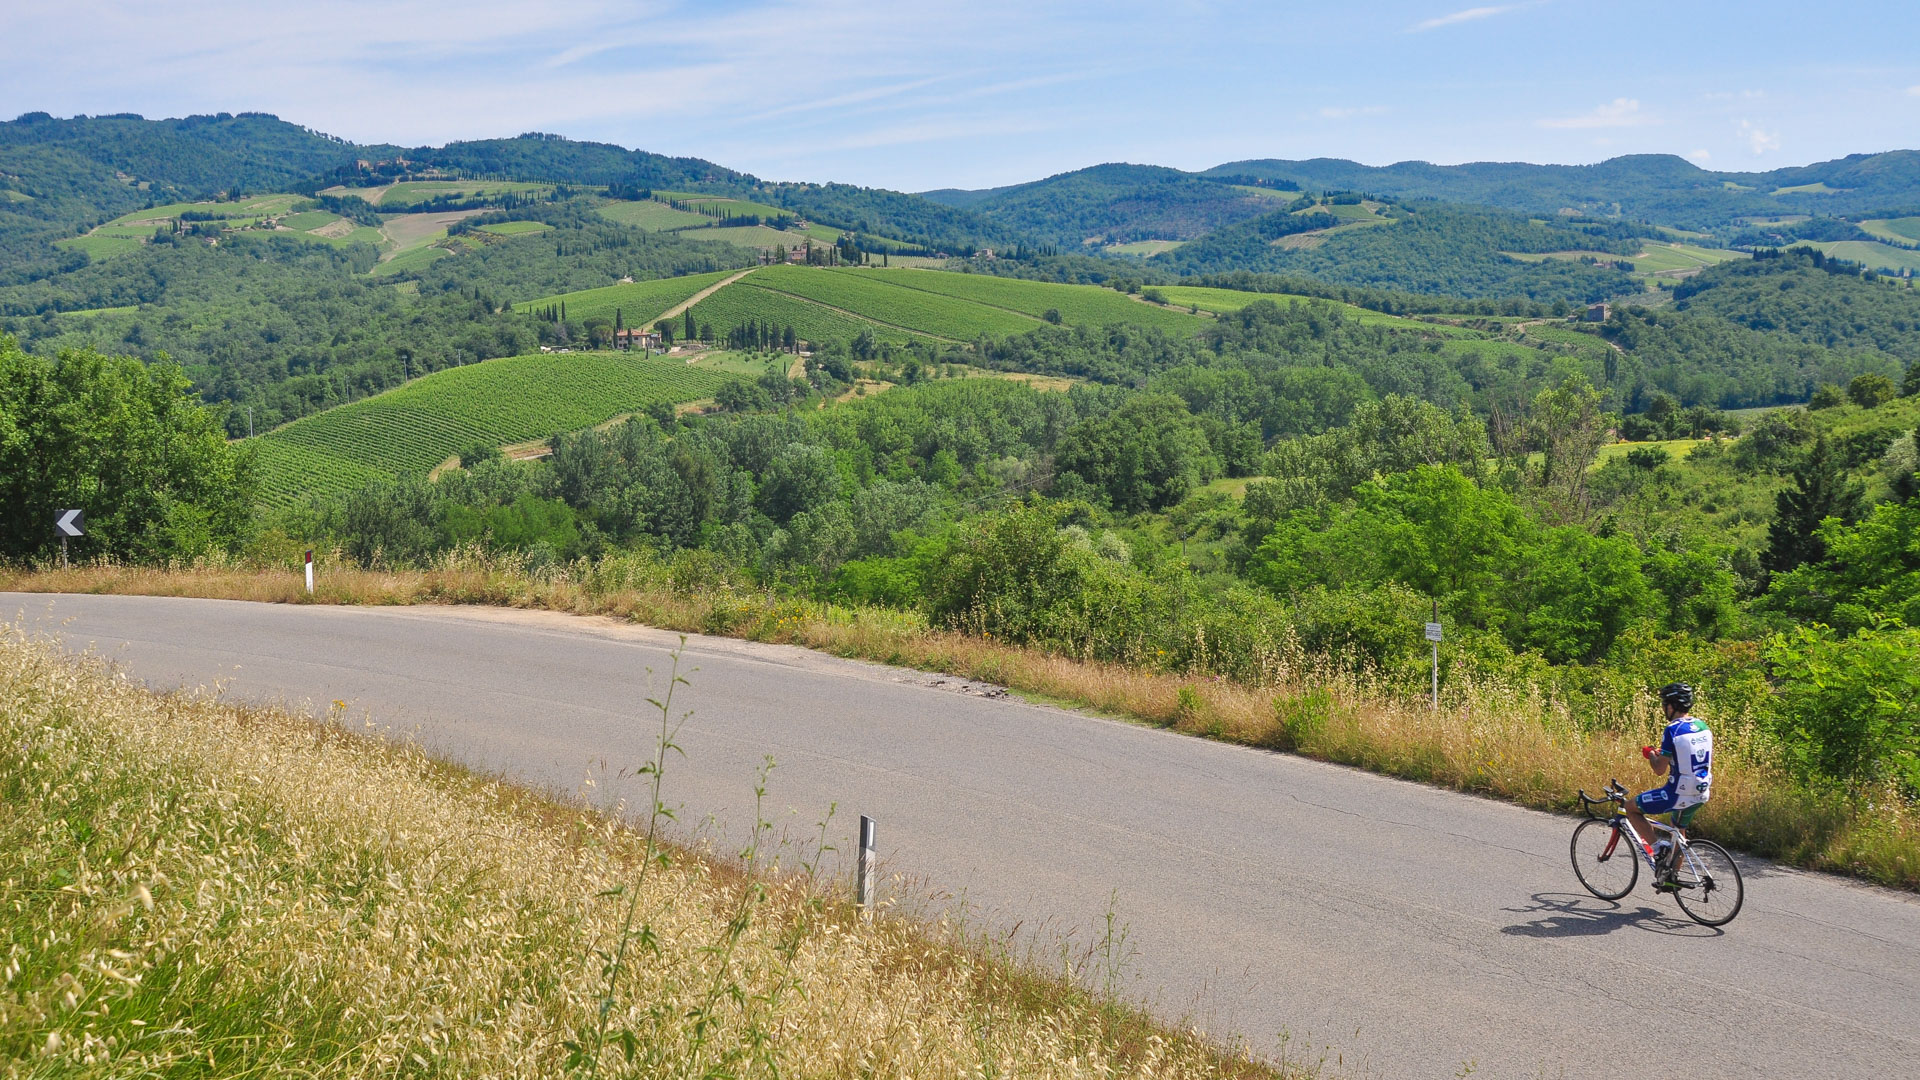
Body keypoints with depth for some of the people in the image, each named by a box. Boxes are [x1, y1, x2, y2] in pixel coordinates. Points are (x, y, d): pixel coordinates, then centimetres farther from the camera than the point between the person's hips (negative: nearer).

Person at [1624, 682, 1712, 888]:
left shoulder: (1673, 730, -18)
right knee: (1677, 828, 31)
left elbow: (1660, 770, -15)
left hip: (1679, 794, -8)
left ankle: (1658, 848, 0)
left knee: (1631, 808, 7)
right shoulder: (1702, 726, 6)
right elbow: (1709, 761, 14)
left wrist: (1650, 754, 4)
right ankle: (1672, 876, 39)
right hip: (1701, 795, 8)